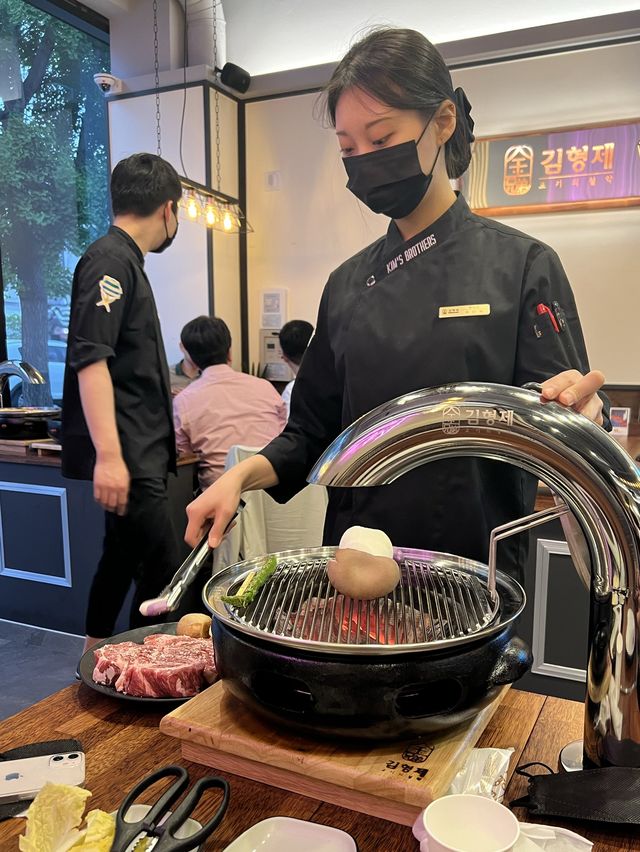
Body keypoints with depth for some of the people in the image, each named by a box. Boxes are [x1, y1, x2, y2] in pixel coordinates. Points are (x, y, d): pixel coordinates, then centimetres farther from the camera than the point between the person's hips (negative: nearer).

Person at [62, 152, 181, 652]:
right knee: (163, 573, -8)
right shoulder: (110, 261, -12)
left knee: (123, 556, 18)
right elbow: (91, 361, -22)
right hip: (125, 455, -10)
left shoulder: (124, 261, 18)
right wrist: (108, 456, -27)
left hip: (140, 451, 10)